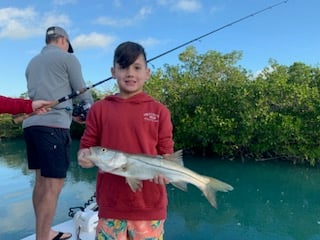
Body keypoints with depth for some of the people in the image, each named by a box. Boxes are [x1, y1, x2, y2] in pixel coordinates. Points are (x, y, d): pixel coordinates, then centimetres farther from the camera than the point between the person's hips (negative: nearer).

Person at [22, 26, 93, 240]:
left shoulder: (32, 62, 22)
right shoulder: (67, 57, 2)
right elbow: (82, 93, 2)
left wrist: (72, 112, 26)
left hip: (31, 124, 8)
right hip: (53, 125, -8)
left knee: (41, 181, 14)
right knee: (53, 185, -6)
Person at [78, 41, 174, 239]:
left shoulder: (159, 111, 1)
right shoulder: (99, 109, 3)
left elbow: (166, 153, 1)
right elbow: (86, 148, 5)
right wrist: (84, 156, -17)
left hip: (149, 207, 0)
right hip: (110, 205, 1)